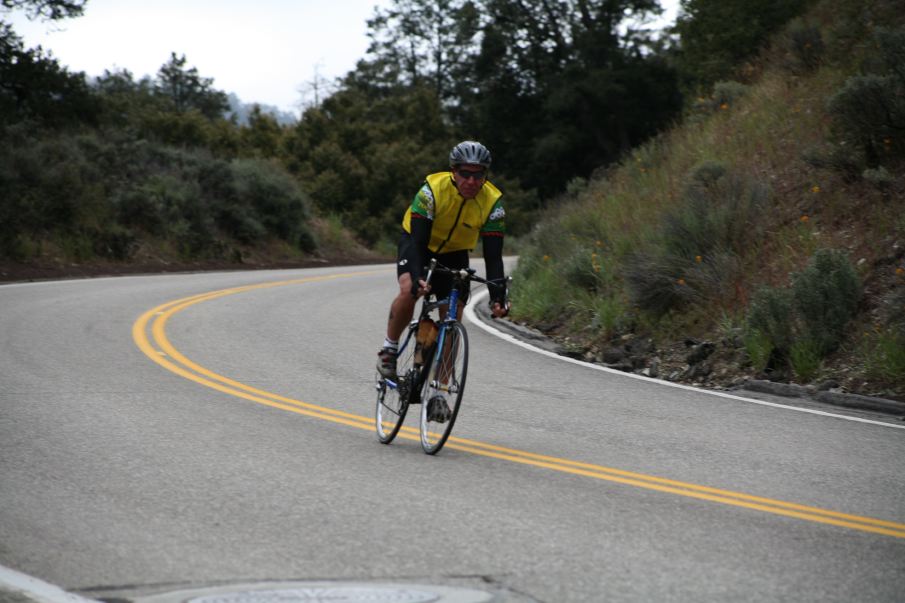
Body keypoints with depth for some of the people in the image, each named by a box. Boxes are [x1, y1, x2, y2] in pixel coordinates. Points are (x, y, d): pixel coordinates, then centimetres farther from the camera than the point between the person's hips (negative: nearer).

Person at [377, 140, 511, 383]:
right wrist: (417, 278, -53)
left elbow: (493, 256, -25)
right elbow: (417, 240, -37)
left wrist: (497, 296, -38)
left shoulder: (492, 202, -25)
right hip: (417, 241, -3)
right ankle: (389, 347, -8)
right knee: (409, 291, -32)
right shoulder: (434, 189, -32)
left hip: (454, 252, 3)